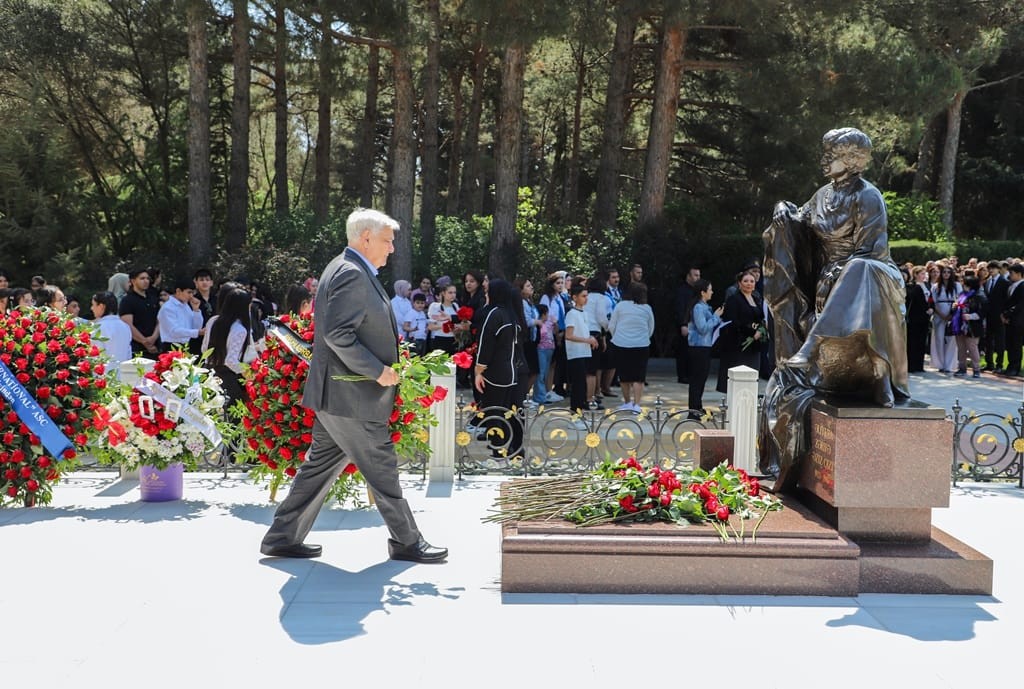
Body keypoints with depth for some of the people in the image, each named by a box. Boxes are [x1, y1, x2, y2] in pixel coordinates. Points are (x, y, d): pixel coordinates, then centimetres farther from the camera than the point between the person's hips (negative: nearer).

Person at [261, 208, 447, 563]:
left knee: (321, 464, 15)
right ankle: (406, 541, 12)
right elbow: (338, 333, -25)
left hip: (335, 395, 11)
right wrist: (378, 370, -20)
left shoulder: (344, 269, 17)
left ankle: (283, 537, 21)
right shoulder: (352, 274, -17)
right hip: (352, 397, -11)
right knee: (382, 467, 0)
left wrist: (382, 365, 17)